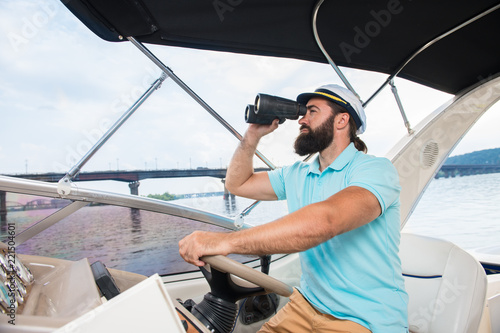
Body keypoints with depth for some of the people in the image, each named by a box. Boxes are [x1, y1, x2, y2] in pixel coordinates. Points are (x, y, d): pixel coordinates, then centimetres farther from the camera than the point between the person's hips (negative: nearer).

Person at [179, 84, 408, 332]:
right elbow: (237, 184, 13)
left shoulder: (375, 169, -16)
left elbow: (325, 220, -34)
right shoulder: (297, 175, 7)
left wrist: (225, 241, -38)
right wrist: (253, 134, 1)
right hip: (306, 303, 6)